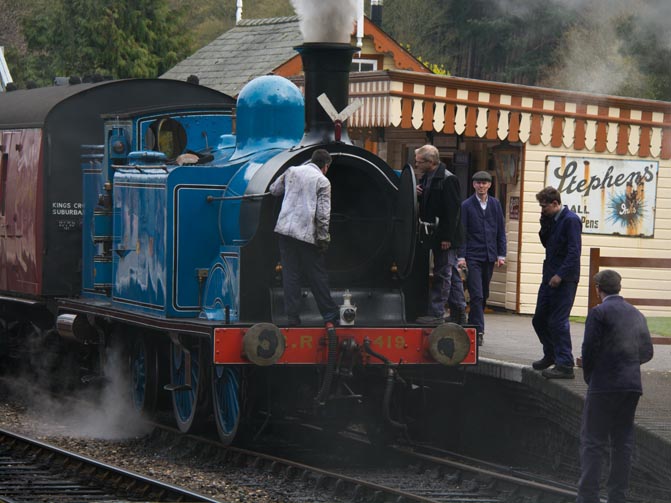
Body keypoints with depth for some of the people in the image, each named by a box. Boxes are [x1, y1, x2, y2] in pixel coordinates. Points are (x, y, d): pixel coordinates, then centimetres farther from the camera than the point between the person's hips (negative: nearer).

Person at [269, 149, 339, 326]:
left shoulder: (291, 171, 9)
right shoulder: (322, 181, -3)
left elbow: (274, 190, 20)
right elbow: (323, 213, -9)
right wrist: (323, 238, -4)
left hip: (285, 230, 3)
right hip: (307, 234, -3)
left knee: (290, 275, 5)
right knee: (317, 277, 5)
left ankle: (293, 317, 3)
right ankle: (330, 315, 11)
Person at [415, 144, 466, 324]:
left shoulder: (448, 180, -15)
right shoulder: (426, 178, 13)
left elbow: (453, 210, -19)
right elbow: (426, 204, 24)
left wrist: (447, 237, -22)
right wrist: (418, 194, 1)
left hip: (445, 236, -9)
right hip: (434, 235, 10)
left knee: (443, 274, -6)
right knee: (451, 274, 14)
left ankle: (436, 313, -4)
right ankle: (459, 312, 21)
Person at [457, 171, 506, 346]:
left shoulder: (495, 204, 9)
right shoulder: (466, 205, -1)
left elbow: (501, 231, 12)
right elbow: (461, 232, -3)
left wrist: (501, 254, 5)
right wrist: (461, 256, -9)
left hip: (489, 257, 4)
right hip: (472, 257, -4)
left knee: (484, 295, 9)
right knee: (477, 295, -10)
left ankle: (473, 327, 21)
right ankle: (478, 331, -11)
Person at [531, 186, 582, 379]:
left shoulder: (570, 220, -14)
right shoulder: (552, 220, 13)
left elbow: (574, 251, -19)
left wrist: (560, 275, -22)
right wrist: (544, 225, 3)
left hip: (564, 280, -9)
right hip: (550, 277, 9)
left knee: (558, 322, -9)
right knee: (539, 319, 15)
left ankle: (565, 366, -4)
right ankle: (550, 355, 33)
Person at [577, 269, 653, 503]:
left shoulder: (598, 313, -8)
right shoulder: (637, 315, 11)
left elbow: (589, 349, -11)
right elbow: (647, 352, 13)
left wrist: (589, 377, 3)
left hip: (604, 385, -6)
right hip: (632, 386, 6)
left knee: (592, 441, -2)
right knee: (623, 442, 10)